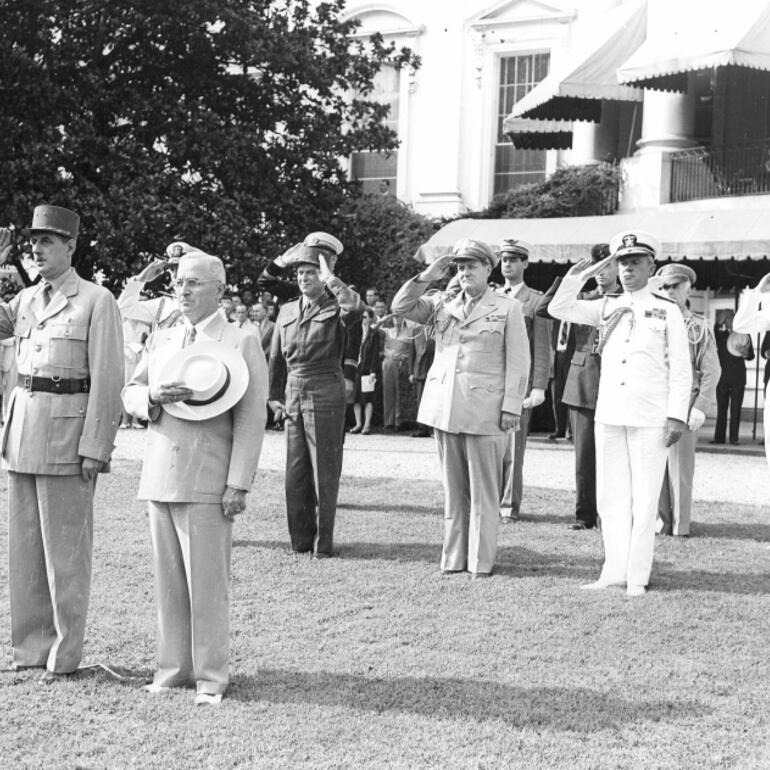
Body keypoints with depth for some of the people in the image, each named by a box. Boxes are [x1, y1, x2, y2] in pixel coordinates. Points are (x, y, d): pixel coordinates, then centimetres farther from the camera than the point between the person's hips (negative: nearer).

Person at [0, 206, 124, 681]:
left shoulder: (97, 300, -5)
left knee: (65, 549, -1)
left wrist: (95, 446, -15)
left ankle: (65, 655, 6)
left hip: (68, 430, -6)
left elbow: (108, 380, -9)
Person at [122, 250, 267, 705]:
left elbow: (251, 420, -5)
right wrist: (155, 396, -9)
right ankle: (174, 668, 17)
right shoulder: (160, 341, 16)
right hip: (160, 475, 5)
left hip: (208, 481, -5)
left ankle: (212, 677, 2)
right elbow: (130, 394, 15)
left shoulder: (242, 345, -1)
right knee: (168, 580, 8)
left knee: (207, 582, -5)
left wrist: (239, 484, -12)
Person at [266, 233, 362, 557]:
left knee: (324, 472, -1)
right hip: (293, 396, 5)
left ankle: (323, 541, 6)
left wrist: (329, 277, -18)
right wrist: (275, 397, 13)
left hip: (325, 396, -5)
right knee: (295, 473, 7)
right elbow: (276, 358, 18)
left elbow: (355, 306, -28)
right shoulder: (287, 311, 13)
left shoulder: (335, 309, -2)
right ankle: (300, 539, 16)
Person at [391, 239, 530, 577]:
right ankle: (453, 558, 13)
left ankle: (481, 561, 3)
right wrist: (426, 277, -3)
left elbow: (518, 362, -1)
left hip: (484, 410, -4)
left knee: (483, 490, -2)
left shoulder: (508, 309, 3)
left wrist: (512, 407, -9)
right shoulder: (442, 304, 14)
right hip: (443, 406, 4)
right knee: (453, 488, 8)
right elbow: (401, 307, 9)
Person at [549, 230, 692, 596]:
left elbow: (680, 370, 0)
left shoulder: (668, 312, 2)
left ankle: (637, 577, 2)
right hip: (609, 415, 4)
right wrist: (578, 274, -3)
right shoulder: (606, 308, 12)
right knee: (611, 496, 6)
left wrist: (677, 416, -8)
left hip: (651, 419, -4)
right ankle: (614, 572, 14)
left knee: (644, 497, -2)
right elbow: (559, 309, 8)